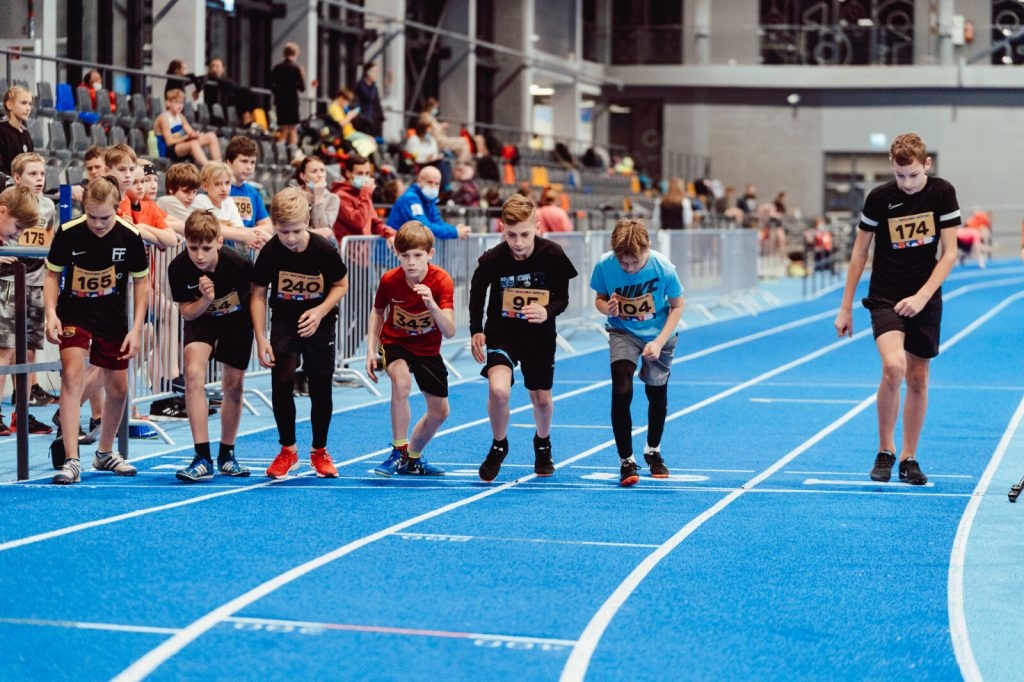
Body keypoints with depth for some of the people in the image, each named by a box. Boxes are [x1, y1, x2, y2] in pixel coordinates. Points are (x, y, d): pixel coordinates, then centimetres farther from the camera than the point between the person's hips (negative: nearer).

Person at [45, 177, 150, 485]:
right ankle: (71, 462, -21)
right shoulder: (68, 233, -17)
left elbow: (141, 283, -3)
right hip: (74, 315, -2)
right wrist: (51, 313, -17)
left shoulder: (130, 236, -15)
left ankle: (105, 453, 34)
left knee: (118, 389, 10)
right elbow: (53, 275, -2)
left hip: (113, 320, 2)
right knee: (72, 375, -21)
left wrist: (136, 330, -7)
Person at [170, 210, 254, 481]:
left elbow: (256, 291, -10)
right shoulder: (178, 268, -29)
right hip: (201, 318, 0)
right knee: (193, 373, -23)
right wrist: (205, 300, -37)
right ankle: (203, 458, -21)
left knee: (233, 386, 6)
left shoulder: (238, 265, -33)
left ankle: (226, 455, 29)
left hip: (238, 320, 0)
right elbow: (186, 312, -17)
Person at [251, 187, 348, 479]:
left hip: (319, 323, 0)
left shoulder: (324, 250, -21)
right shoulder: (269, 252, -19)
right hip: (284, 321, 0)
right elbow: (258, 294, -8)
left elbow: (341, 285, -4)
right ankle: (287, 450, 7)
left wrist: (320, 312, -20)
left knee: (320, 388, 3)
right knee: (281, 383, -10)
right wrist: (260, 339, -12)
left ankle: (320, 451, 21)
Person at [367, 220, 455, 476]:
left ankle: (412, 459, 33)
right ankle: (399, 452, -22)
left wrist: (432, 305, -49)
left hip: (428, 349, 2)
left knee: (440, 411, 6)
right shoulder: (389, 280, -21)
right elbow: (377, 312, 1)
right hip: (395, 342, -2)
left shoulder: (442, 281, -25)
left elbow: (449, 332, -32)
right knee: (401, 381, -34)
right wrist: (371, 350, -7)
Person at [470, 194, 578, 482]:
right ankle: (499, 446, 5)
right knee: (498, 390, -23)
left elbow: (562, 297, -8)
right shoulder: (492, 259, -21)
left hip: (540, 336, 1)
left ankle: (542, 445, 45)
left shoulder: (553, 255, -20)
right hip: (501, 332, -1)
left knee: (541, 398, 12)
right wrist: (476, 331, -5)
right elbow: (477, 292, 1)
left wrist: (547, 312, -30)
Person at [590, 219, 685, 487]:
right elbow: (599, 298, -5)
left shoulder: (664, 268, -26)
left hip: (658, 335, 1)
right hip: (623, 332, 0)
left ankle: (653, 450, 39)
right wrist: (606, 307, -30)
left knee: (657, 394, 13)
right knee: (621, 392, -19)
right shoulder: (604, 265, -24)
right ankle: (626, 461, -8)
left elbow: (677, 305, -11)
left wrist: (659, 342, -19)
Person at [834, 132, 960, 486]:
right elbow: (860, 252, -1)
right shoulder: (879, 198, -9)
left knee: (917, 378, 6)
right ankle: (885, 452, -6)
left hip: (925, 300, 2)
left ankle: (908, 458, 20)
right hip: (885, 297, -2)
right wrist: (846, 308, 0)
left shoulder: (943, 193, -6)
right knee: (893, 367, -23)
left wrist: (922, 296, -17)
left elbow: (949, 253, -5)